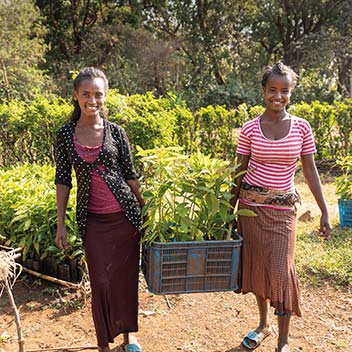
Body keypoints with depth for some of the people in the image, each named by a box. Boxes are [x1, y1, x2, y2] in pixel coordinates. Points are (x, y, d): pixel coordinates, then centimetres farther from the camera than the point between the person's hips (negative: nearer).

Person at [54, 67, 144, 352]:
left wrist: (146, 210, 5)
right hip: (93, 220, 0)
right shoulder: (65, 134, 0)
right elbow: (63, 180, 4)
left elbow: (130, 174, 4)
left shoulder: (116, 131, -1)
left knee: (126, 277, 10)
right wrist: (61, 224, 3)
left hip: (125, 215, 0)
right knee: (101, 282, 5)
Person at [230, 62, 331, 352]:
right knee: (257, 266, 12)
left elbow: (310, 170, 3)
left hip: (283, 209, -1)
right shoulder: (250, 129, -2)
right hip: (250, 205, 1)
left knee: (281, 270, -3)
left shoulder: (301, 127, -1)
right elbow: (239, 172, 3)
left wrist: (325, 212, 1)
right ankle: (263, 325, 35)